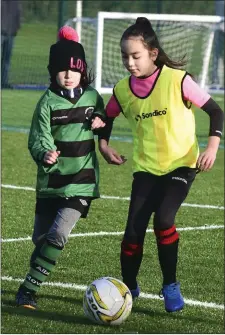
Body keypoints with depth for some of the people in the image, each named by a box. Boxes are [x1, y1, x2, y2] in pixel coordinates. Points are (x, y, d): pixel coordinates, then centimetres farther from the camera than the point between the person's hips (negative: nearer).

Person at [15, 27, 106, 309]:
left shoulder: (92, 96, 1)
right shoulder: (48, 102, -8)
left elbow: (102, 118, 22)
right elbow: (38, 138, -14)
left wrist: (99, 121, -2)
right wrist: (44, 155, -35)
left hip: (82, 182, 0)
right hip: (51, 181, 0)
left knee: (58, 234, -16)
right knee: (40, 237, 9)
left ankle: (29, 289, -11)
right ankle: (29, 288, 33)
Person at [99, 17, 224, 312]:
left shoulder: (177, 80, -15)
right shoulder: (123, 90, -3)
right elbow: (108, 116, 19)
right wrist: (104, 144, 3)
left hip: (181, 164, -3)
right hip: (146, 167, 4)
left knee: (163, 219, -24)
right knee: (133, 230, -6)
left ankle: (170, 286, -3)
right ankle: (129, 288, 18)